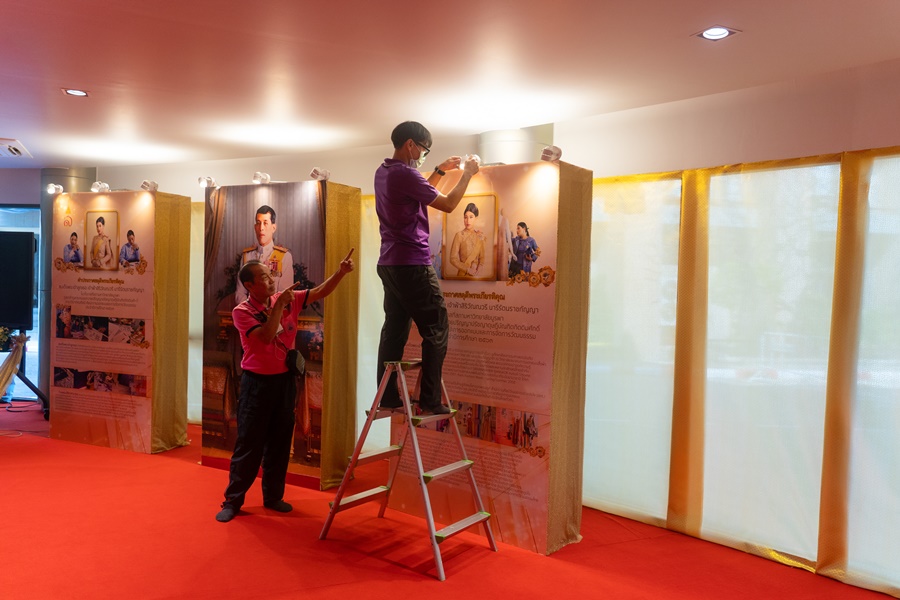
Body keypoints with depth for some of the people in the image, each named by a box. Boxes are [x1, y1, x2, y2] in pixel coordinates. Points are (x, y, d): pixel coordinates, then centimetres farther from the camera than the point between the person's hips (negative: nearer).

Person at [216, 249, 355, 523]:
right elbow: (266, 336, -23)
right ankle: (232, 500, 14)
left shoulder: (287, 299, 2)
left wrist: (341, 271, -10)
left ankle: (273, 495, 25)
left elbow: (319, 292, 2)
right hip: (257, 381, -4)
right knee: (248, 443, 1)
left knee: (280, 441, 11)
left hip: (285, 379, 4)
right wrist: (279, 306, -21)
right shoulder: (241, 311, -10)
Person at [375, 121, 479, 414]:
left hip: (390, 263, 10)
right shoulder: (405, 174, -15)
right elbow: (448, 204, -12)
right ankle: (430, 400, -2)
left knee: (394, 330, 10)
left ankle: (387, 397, 13)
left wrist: (440, 171, 25)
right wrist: (467, 174, -1)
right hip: (412, 264, -9)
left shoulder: (383, 172, 13)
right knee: (436, 330, -3)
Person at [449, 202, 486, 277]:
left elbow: (482, 257, 8)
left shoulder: (480, 235, 3)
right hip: (463, 274, -3)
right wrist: (467, 269, -14)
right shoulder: (459, 235, -8)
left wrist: (478, 270, -7)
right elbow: (453, 258, -9)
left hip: (478, 275, 3)